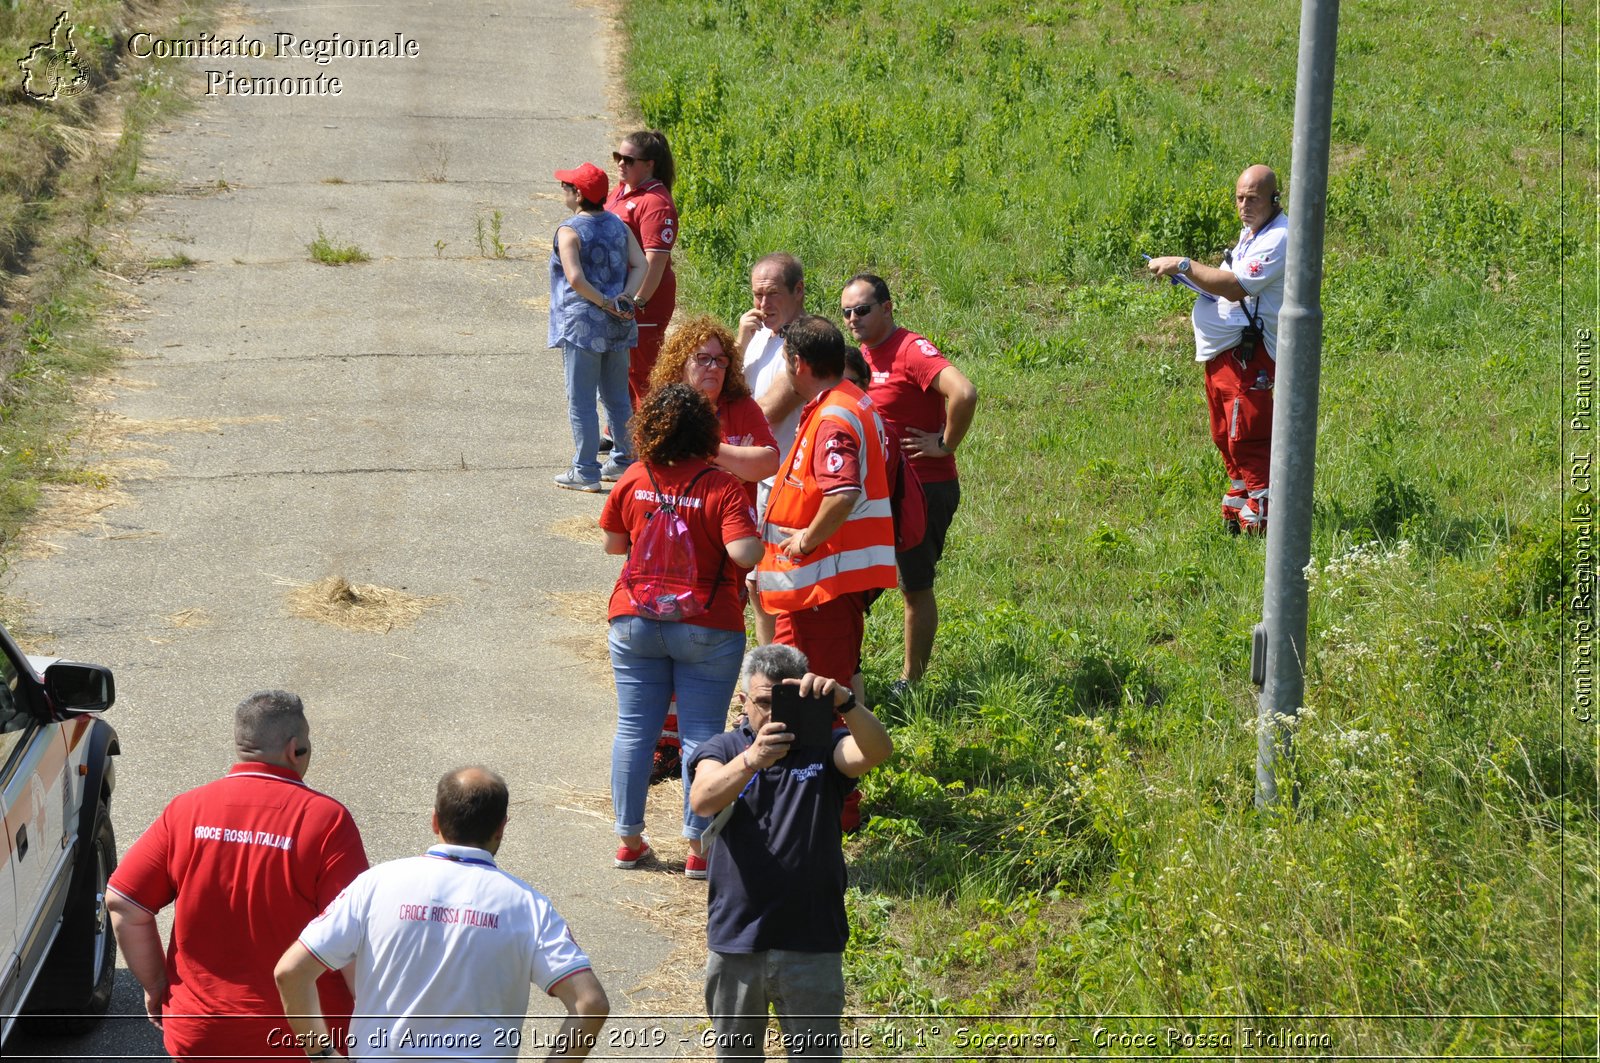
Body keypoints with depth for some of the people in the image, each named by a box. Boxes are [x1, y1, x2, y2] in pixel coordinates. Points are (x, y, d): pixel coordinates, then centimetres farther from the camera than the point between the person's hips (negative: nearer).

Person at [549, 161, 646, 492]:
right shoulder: (618, 226, 6)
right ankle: (623, 462, 24)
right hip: (618, 327, 6)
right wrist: (624, 299, -9)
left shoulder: (569, 231, -13)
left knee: (581, 401, 1)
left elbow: (575, 279, -22)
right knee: (617, 398, 17)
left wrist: (605, 303, -12)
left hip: (582, 325, -6)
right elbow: (639, 265, 0)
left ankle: (585, 471, 4)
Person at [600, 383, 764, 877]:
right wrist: (756, 538, -1)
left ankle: (629, 839, 16)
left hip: (635, 622, 3)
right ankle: (699, 847, 3)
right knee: (701, 733, 3)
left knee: (634, 729, 10)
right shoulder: (722, 488, -14)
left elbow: (613, 543, 10)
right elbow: (745, 554, -23)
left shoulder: (633, 481, -2)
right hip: (706, 626, -3)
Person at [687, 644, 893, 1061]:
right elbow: (703, 800, -21)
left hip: (811, 943, -1)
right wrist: (752, 759, -42)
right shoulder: (723, 750, 1)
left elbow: (877, 751, -20)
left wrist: (845, 703, -42)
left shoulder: (823, 749, 1)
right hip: (736, 941, 1)